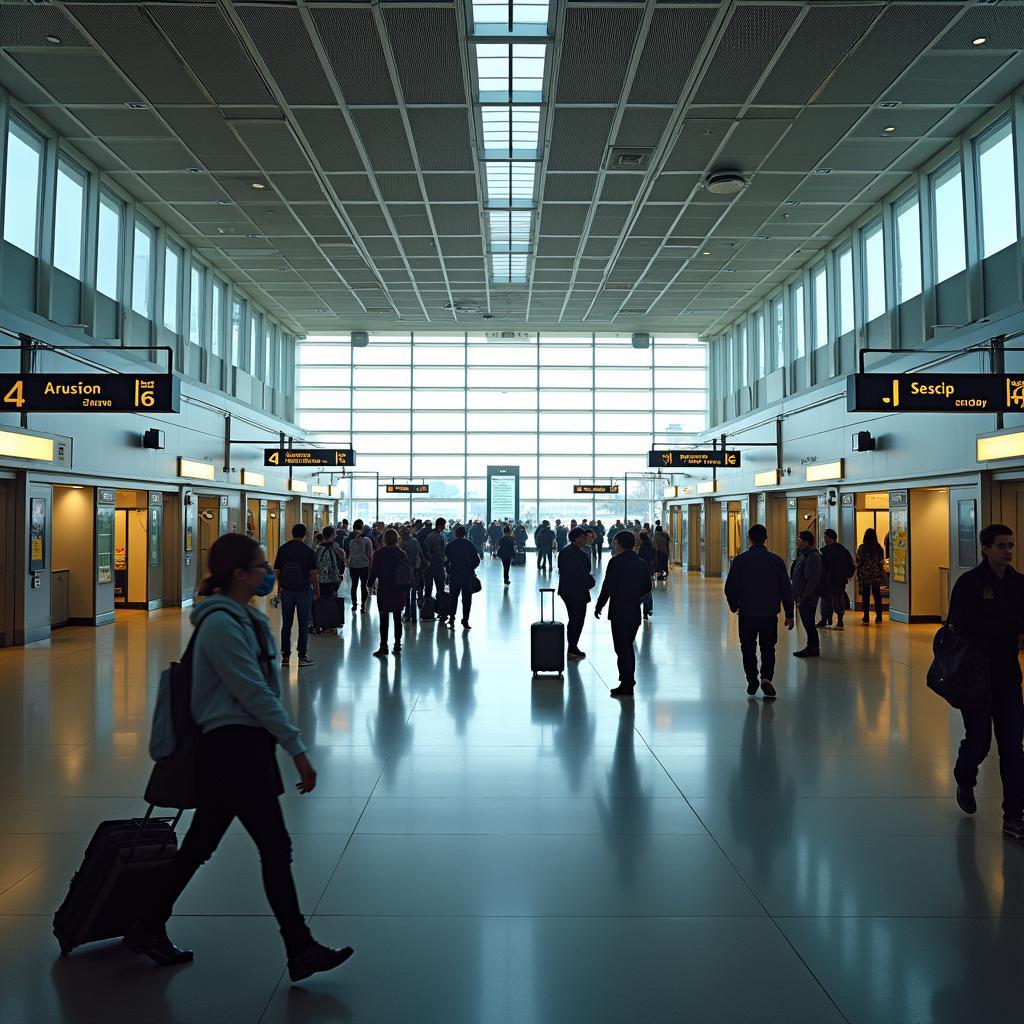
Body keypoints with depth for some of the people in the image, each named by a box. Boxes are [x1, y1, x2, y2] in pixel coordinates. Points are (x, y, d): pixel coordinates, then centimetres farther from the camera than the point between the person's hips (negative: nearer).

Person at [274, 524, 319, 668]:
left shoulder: (282, 549, 0)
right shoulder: (308, 551, -9)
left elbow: (277, 571, 4)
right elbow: (313, 573, -9)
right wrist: (317, 590, 3)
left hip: (286, 590, 3)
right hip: (304, 590, -3)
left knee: (286, 624, 9)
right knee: (303, 625, 4)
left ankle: (285, 656, 12)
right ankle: (302, 657, 5)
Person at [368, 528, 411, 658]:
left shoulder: (379, 553, -8)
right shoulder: (402, 553, 2)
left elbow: (373, 571, -7)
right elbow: (408, 572, 4)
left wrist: (370, 585, 7)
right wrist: (406, 591, 12)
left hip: (384, 590, -3)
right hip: (400, 590, 4)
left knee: (384, 618, 2)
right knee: (397, 618, 10)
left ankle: (383, 647, 2)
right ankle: (397, 646, 14)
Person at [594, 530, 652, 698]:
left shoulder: (616, 562, -12)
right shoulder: (641, 563, 9)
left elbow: (608, 587, -14)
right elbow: (647, 587, 14)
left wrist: (599, 606, -3)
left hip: (619, 612, -7)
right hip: (635, 612, 7)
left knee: (622, 648, -2)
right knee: (628, 647, 17)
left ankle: (626, 685, -1)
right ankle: (629, 681, 21)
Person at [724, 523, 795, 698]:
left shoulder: (739, 560, -4)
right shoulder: (776, 560, 0)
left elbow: (730, 587, -3)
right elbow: (786, 589, 2)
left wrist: (734, 606, 14)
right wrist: (789, 614, 9)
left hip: (747, 613, -1)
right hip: (770, 613, 1)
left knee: (748, 648, 14)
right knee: (768, 648, 11)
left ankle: (752, 681, 15)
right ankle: (766, 677, -8)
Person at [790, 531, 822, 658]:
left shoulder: (812, 557, -16)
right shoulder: (802, 555, 15)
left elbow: (813, 580, -22)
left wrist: (803, 597, -22)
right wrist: (798, 596, 15)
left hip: (808, 598, -10)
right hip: (802, 597, 10)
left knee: (808, 623, -3)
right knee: (807, 623, 14)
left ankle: (813, 648, 5)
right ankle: (811, 647, 21)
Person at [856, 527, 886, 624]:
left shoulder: (862, 548, -8)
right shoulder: (879, 548, -1)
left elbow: (858, 563, -6)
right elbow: (882, 563, 2)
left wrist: (858, 576, 3)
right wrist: (882, 575, 12)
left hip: (865, 576, -2)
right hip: (876, 576, 2)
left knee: (865, 597, 3)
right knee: (877, 596, 9)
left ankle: (866, 618, 4)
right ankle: (878, 617, 11)